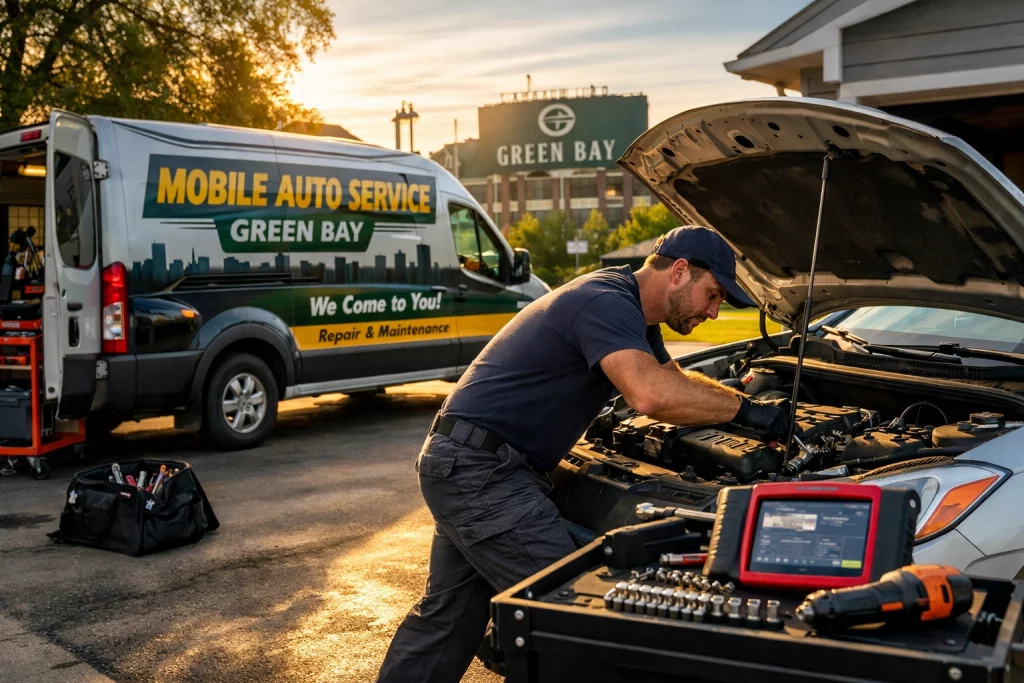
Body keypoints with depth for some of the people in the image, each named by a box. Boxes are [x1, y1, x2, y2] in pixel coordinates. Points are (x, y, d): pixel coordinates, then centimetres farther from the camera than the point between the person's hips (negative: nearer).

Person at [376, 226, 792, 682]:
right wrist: (745, 410, -23)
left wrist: (753, 406, 18)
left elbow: (677, 381, 29)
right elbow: (650, 394, -35)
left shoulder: (632, 314, 15)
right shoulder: (605, 302, -19)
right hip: (479, 468, -11)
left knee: (447, 615, 17)